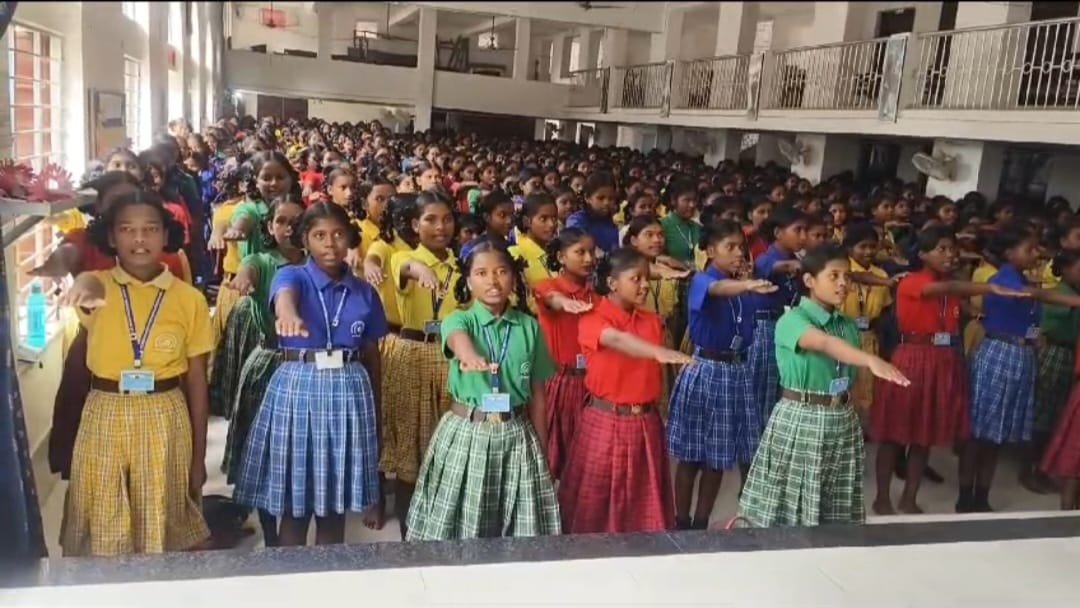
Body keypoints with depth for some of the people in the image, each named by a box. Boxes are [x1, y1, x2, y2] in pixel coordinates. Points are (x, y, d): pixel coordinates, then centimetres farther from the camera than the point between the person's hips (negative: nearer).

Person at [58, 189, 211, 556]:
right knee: (103, 529, 9)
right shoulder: (98, 287, -1)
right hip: (104, 419, 0)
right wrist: (83, 282, -54)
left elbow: (196, 381, 4)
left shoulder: (190, 299, 0)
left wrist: (199, 456, 5)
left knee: (162, 525, 8)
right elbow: (86, 291, -28)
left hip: (165, 421, 0)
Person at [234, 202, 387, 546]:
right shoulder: (292, 276, -2)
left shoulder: (365, 293, 7)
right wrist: (288, 314, -53)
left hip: (349, 392, 2)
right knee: (293, 504, 3)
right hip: (298, 388, -2)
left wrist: (376, 412, 15)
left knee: (336, 504, 9)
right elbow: (285, 296, -28)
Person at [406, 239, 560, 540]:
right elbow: (457, 339, -32)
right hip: (466, 434, -2)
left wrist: (542, 451, 9)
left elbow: (537, 396, 7)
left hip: (516, 436, 2)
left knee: (518, 528, 6)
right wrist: (469, 355, -55)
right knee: (458, 526, 4)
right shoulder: (459, 319, -5)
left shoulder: (530, 327, 2)